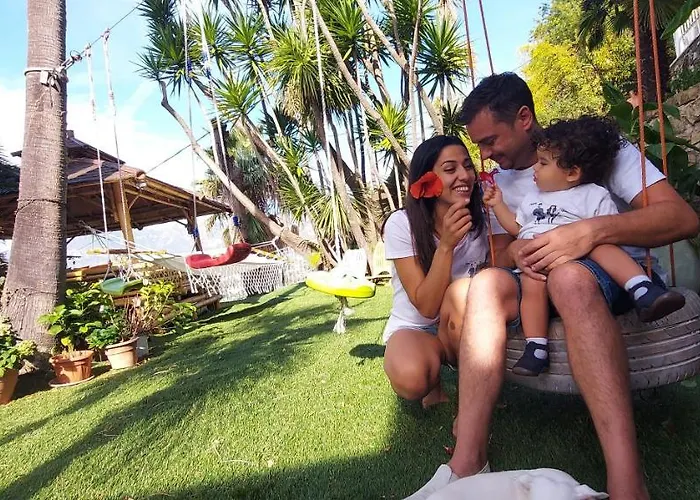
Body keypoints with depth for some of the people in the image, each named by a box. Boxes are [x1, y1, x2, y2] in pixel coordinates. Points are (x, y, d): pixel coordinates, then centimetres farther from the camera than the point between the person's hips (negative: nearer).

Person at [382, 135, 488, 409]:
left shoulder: (481, 221, -7)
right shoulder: (401, 224, -18)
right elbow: (427, 307, -23)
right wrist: (446, 245, -34)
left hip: (465, 331, 3)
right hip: (414, 328, -2)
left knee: (466, 291, -34)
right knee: (411, 378, -37)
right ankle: (434, 384, 3)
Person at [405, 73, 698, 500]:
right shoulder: (501, 181, 12)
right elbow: (500, 255, 9)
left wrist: (591, 231, -30)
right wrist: (515, 252, -16)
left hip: (620, 274, -3)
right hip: (540, 285, 4)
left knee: (567, 274, -37)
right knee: (487, 282, -27)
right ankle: (466, 464, -32)